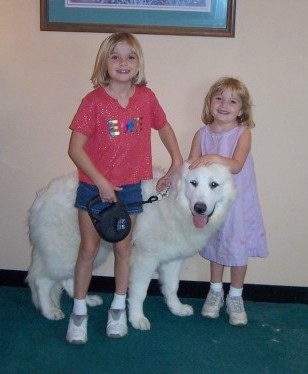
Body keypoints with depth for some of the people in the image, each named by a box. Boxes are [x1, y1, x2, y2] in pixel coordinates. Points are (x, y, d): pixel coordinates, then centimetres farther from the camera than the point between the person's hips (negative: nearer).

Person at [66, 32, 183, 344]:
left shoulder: (146, 97, -6)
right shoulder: (94, 101, -15)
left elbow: (164, 127, 13)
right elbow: (75, 148, -15)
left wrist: (177, 162, 8)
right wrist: (102, 183, -18)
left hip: (129, 187, 3)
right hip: (93, 186, -2)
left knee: (123, 248, 13)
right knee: (89, 249, 6)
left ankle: (118, 308, 31)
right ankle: (79, 312, 22)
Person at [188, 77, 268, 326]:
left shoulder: (243, 133, -12)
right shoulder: (202, 135, -5)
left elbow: (237, 166, -25)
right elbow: (191, 167, -8)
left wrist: (215, 158, -40)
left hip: (238, 204, -2)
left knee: (238, 251, 7)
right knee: (216, 249, 16)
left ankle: (235, 297, 26)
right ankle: (216, 292, 35)